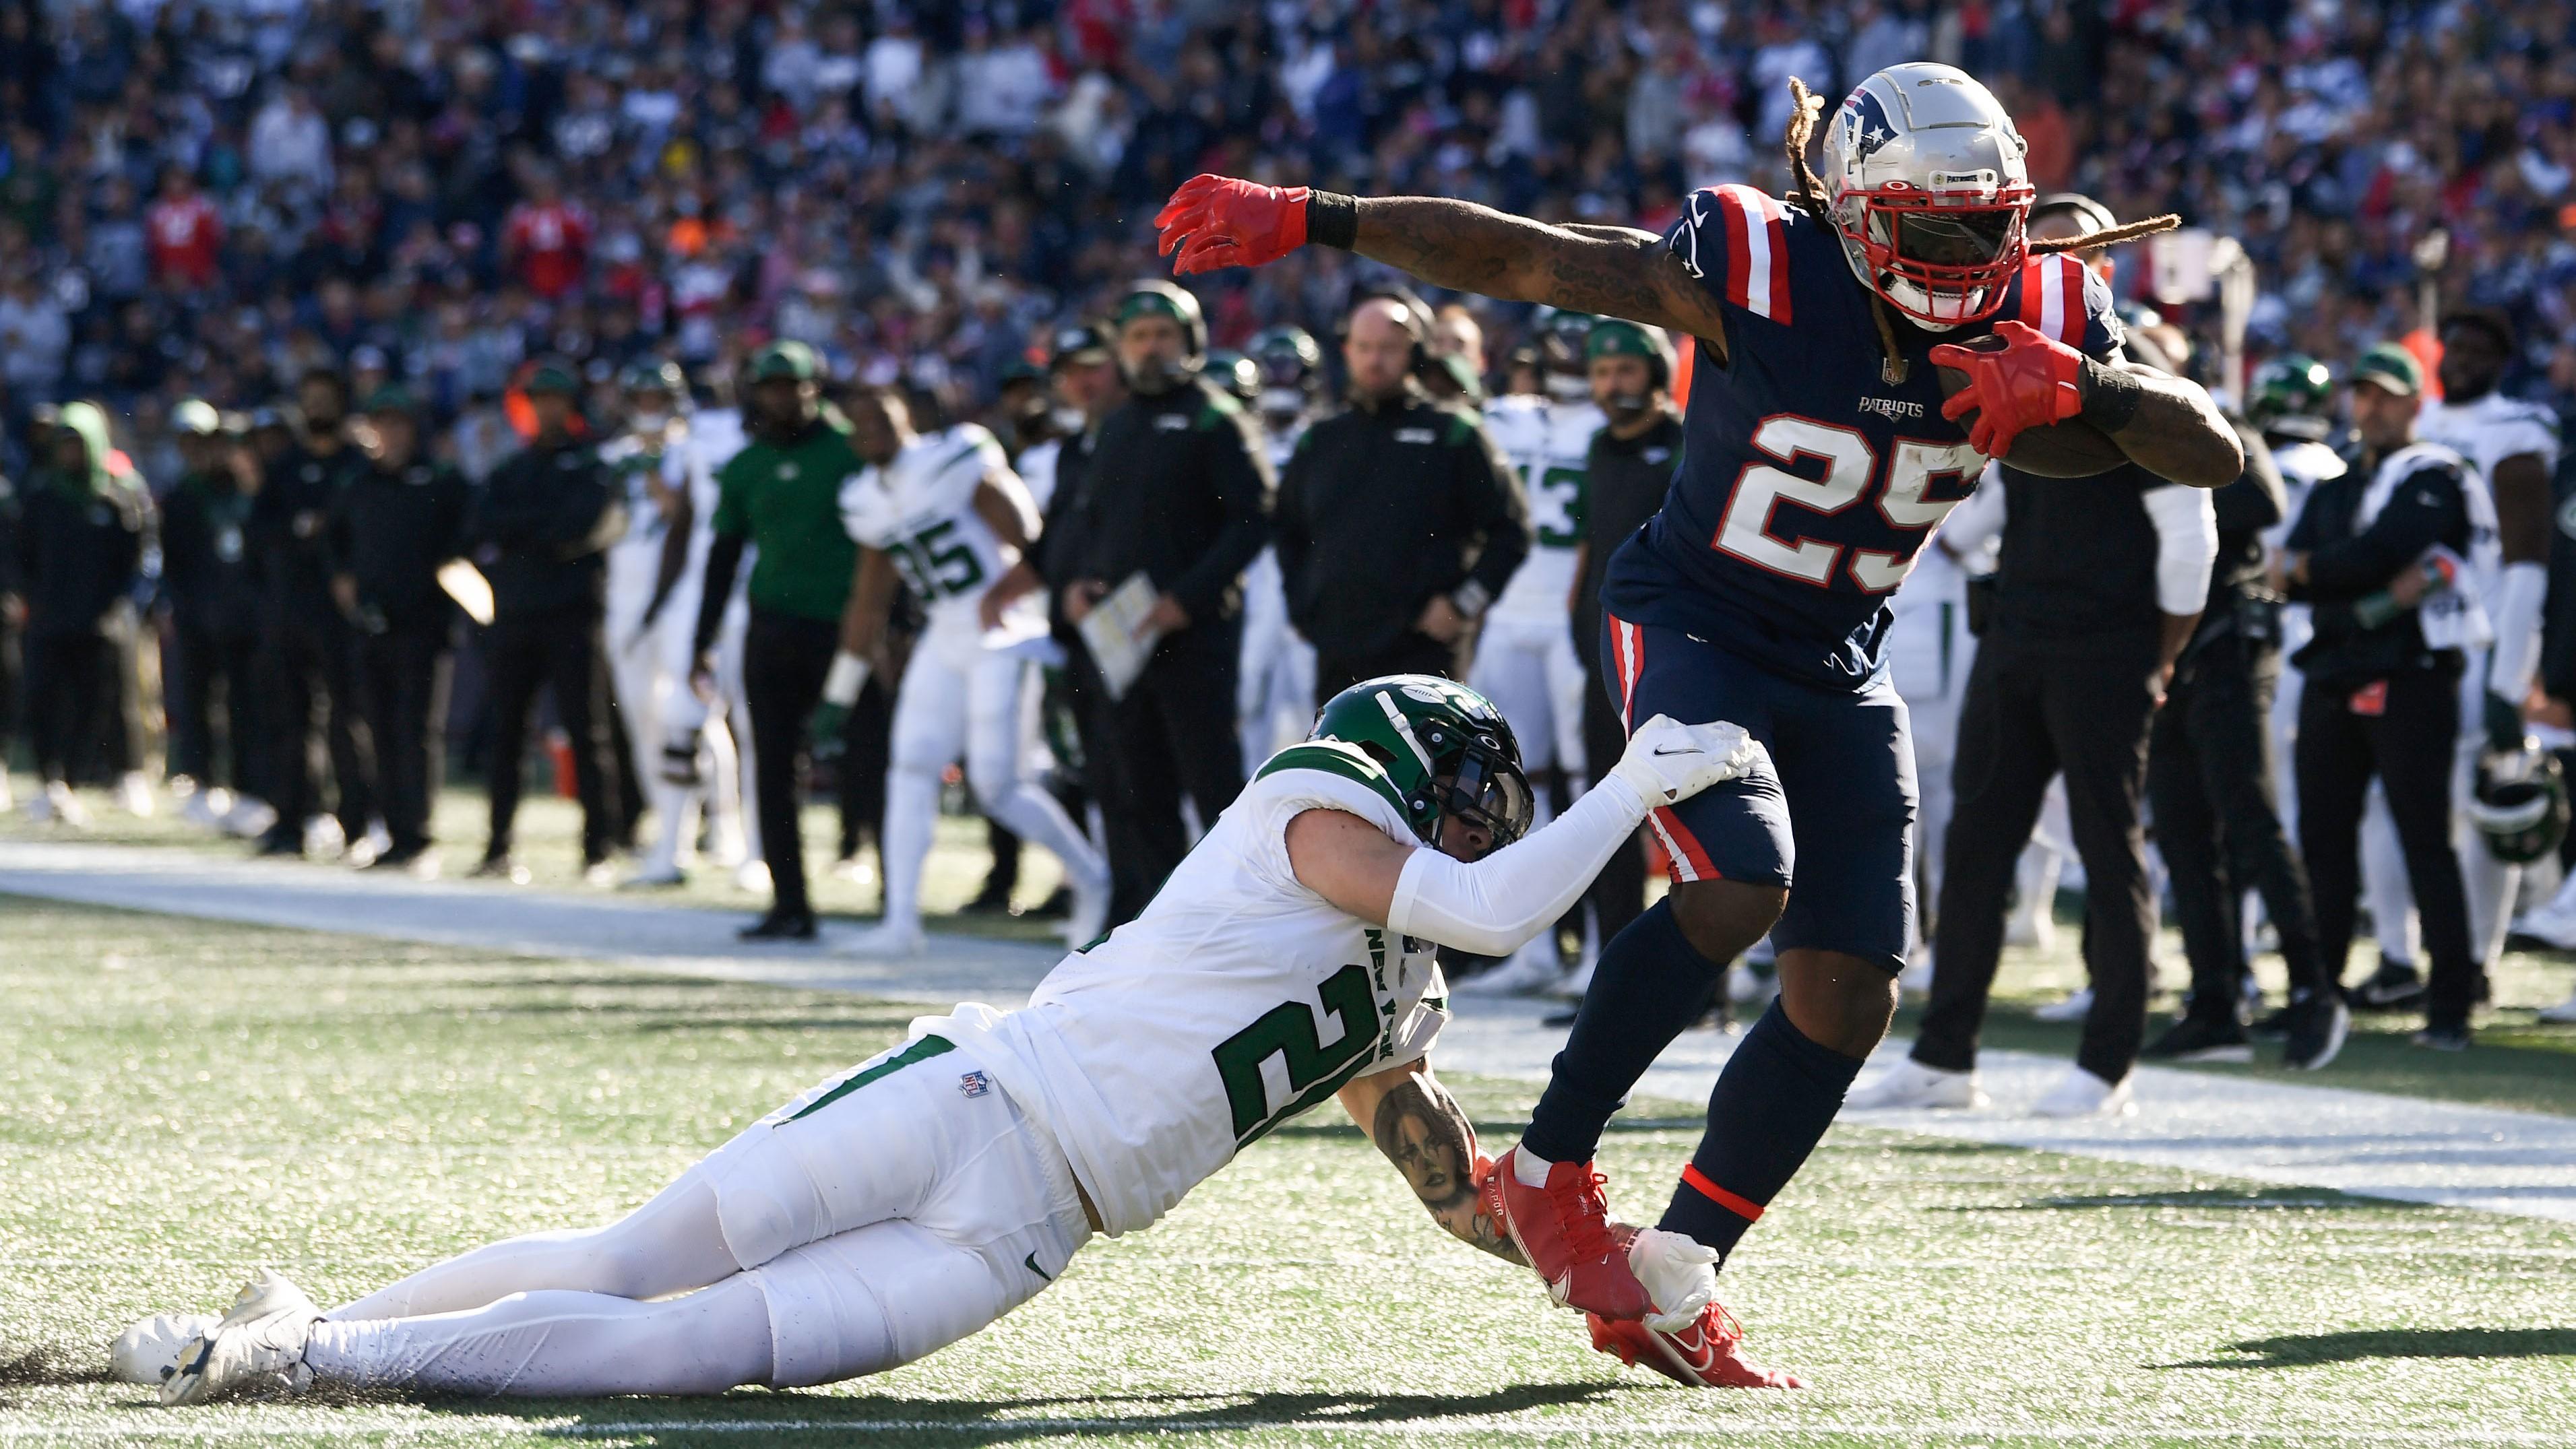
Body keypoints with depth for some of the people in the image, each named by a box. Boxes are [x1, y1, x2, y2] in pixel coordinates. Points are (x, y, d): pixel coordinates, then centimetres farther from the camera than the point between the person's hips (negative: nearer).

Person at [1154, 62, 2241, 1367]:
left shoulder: (2037, 314, -9)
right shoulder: (1753, 269, -22)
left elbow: (2214, 455, -10)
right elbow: (1517, 257, -20)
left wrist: (2080, 388, -30)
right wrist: (1303, 220, -24)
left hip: (1837, 671, 6)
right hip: (1690, 624, -6)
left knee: (1846, 1001, -2)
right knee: (1737, 891, -29)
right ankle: (1548, 1171, -10)